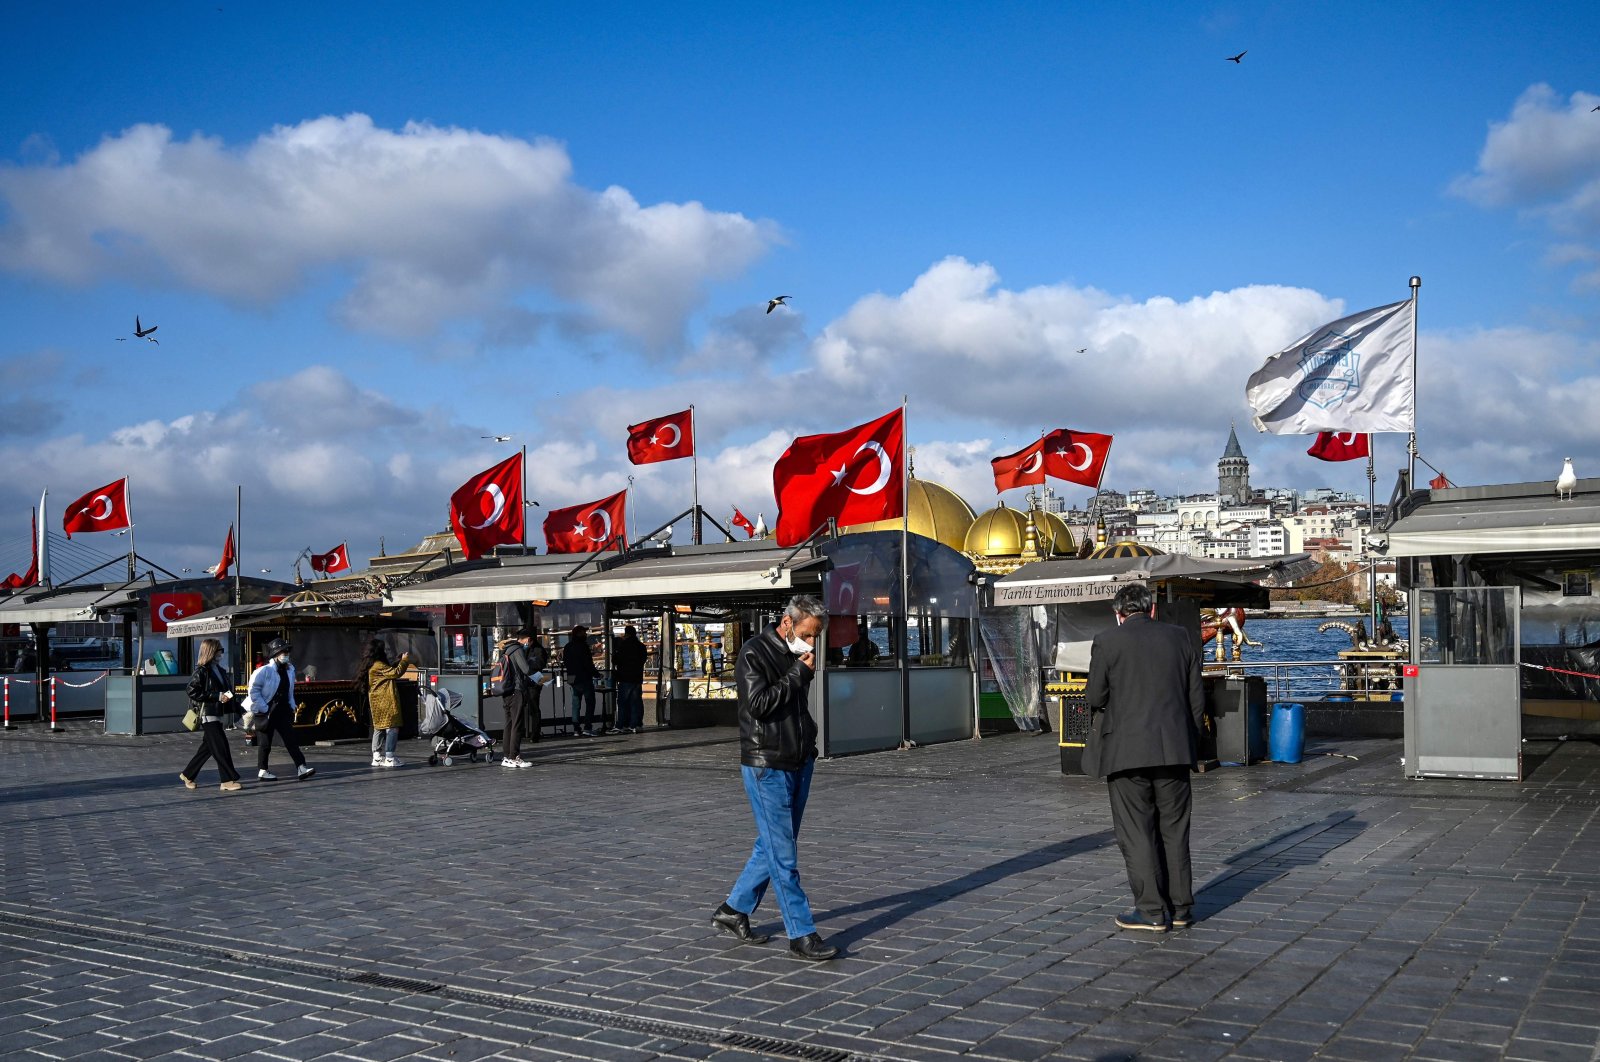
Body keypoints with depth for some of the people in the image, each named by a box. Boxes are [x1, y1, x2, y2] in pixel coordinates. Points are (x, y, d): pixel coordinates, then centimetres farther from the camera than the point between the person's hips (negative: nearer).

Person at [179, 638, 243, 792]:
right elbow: (192, 692, -17)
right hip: (207, 714, -9)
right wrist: (217, 696, -20)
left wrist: (227, 696, 5)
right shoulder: (201, 671, -10)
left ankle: (188, 775, 27)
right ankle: (228, 781, -6)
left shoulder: (220, 670, 15)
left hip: (218, 714, 9)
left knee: (207, 747, 14)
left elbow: (227, 689, 26)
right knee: (220, 747, -9)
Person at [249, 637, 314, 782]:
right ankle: (262, 771, 18)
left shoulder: (289, 670, 8)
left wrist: (292, 707, 11)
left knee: (291, 739, -3)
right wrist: (264, 708, -17)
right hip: (266, 712, -6)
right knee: (266, 743, 4)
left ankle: (301, 768, -9)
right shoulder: (265, 671, -14)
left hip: (283, 710, 6)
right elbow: (254, 690, -15)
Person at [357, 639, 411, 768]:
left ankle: (377, 757, 15)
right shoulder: (378, 666, -16)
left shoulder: (373, 665, 15)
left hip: (378, 703, 11)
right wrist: (405, 660, -6)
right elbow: (396, 673, -19)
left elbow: (390, 670, 24)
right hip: (386, 702, -11)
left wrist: (399, 661, 18)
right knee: (392, 728, -9)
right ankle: (389, 758, -12)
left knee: (379, 728, 13)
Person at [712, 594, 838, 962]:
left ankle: (734, 910, 28)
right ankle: (801, 935, -2)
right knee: (783, 855, -5)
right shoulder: (754, 653, -12)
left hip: (799, 763, 8)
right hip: (766, 766, -8)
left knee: (772, 846, 14)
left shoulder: (799, 656, 11)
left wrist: (808, 745, 15)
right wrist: (799, 673, -17)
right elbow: (759, 703, -23)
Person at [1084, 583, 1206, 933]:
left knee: (1136, 832, 2)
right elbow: (1197, 696, 9)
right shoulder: (1179, 638, 8)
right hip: (1174, 749, 4)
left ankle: (1151, 910, 3)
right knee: (1174, 829, 13)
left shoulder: (1107, 641, -4)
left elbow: (1095, 697, -5)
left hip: (1126, 752, -4)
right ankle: (1180, 907, 18)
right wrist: (1191, 742, 17)